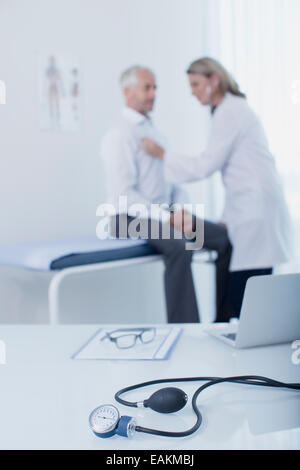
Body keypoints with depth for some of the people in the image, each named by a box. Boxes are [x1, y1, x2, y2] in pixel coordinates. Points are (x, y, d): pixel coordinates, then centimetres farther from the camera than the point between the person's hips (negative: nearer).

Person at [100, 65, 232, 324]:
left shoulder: (153, 131, 17)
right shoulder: (119, 135, -11)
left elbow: (172, 180, 16)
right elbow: (124, 195, -19)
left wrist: (181, 210, -5)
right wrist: (168, 218, -23)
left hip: (163, 214, 8)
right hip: (131, 218, -8)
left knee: (224, 237, -6)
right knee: (180, 247, -36)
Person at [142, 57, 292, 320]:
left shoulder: (230, 111, -9)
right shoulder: (233, 109, 22)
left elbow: (206, 166, -12)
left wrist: (162, 155, -2)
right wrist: (227, 218, 20)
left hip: (257, 213, -10)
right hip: (253, 211, 10)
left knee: (240, 301, -10)